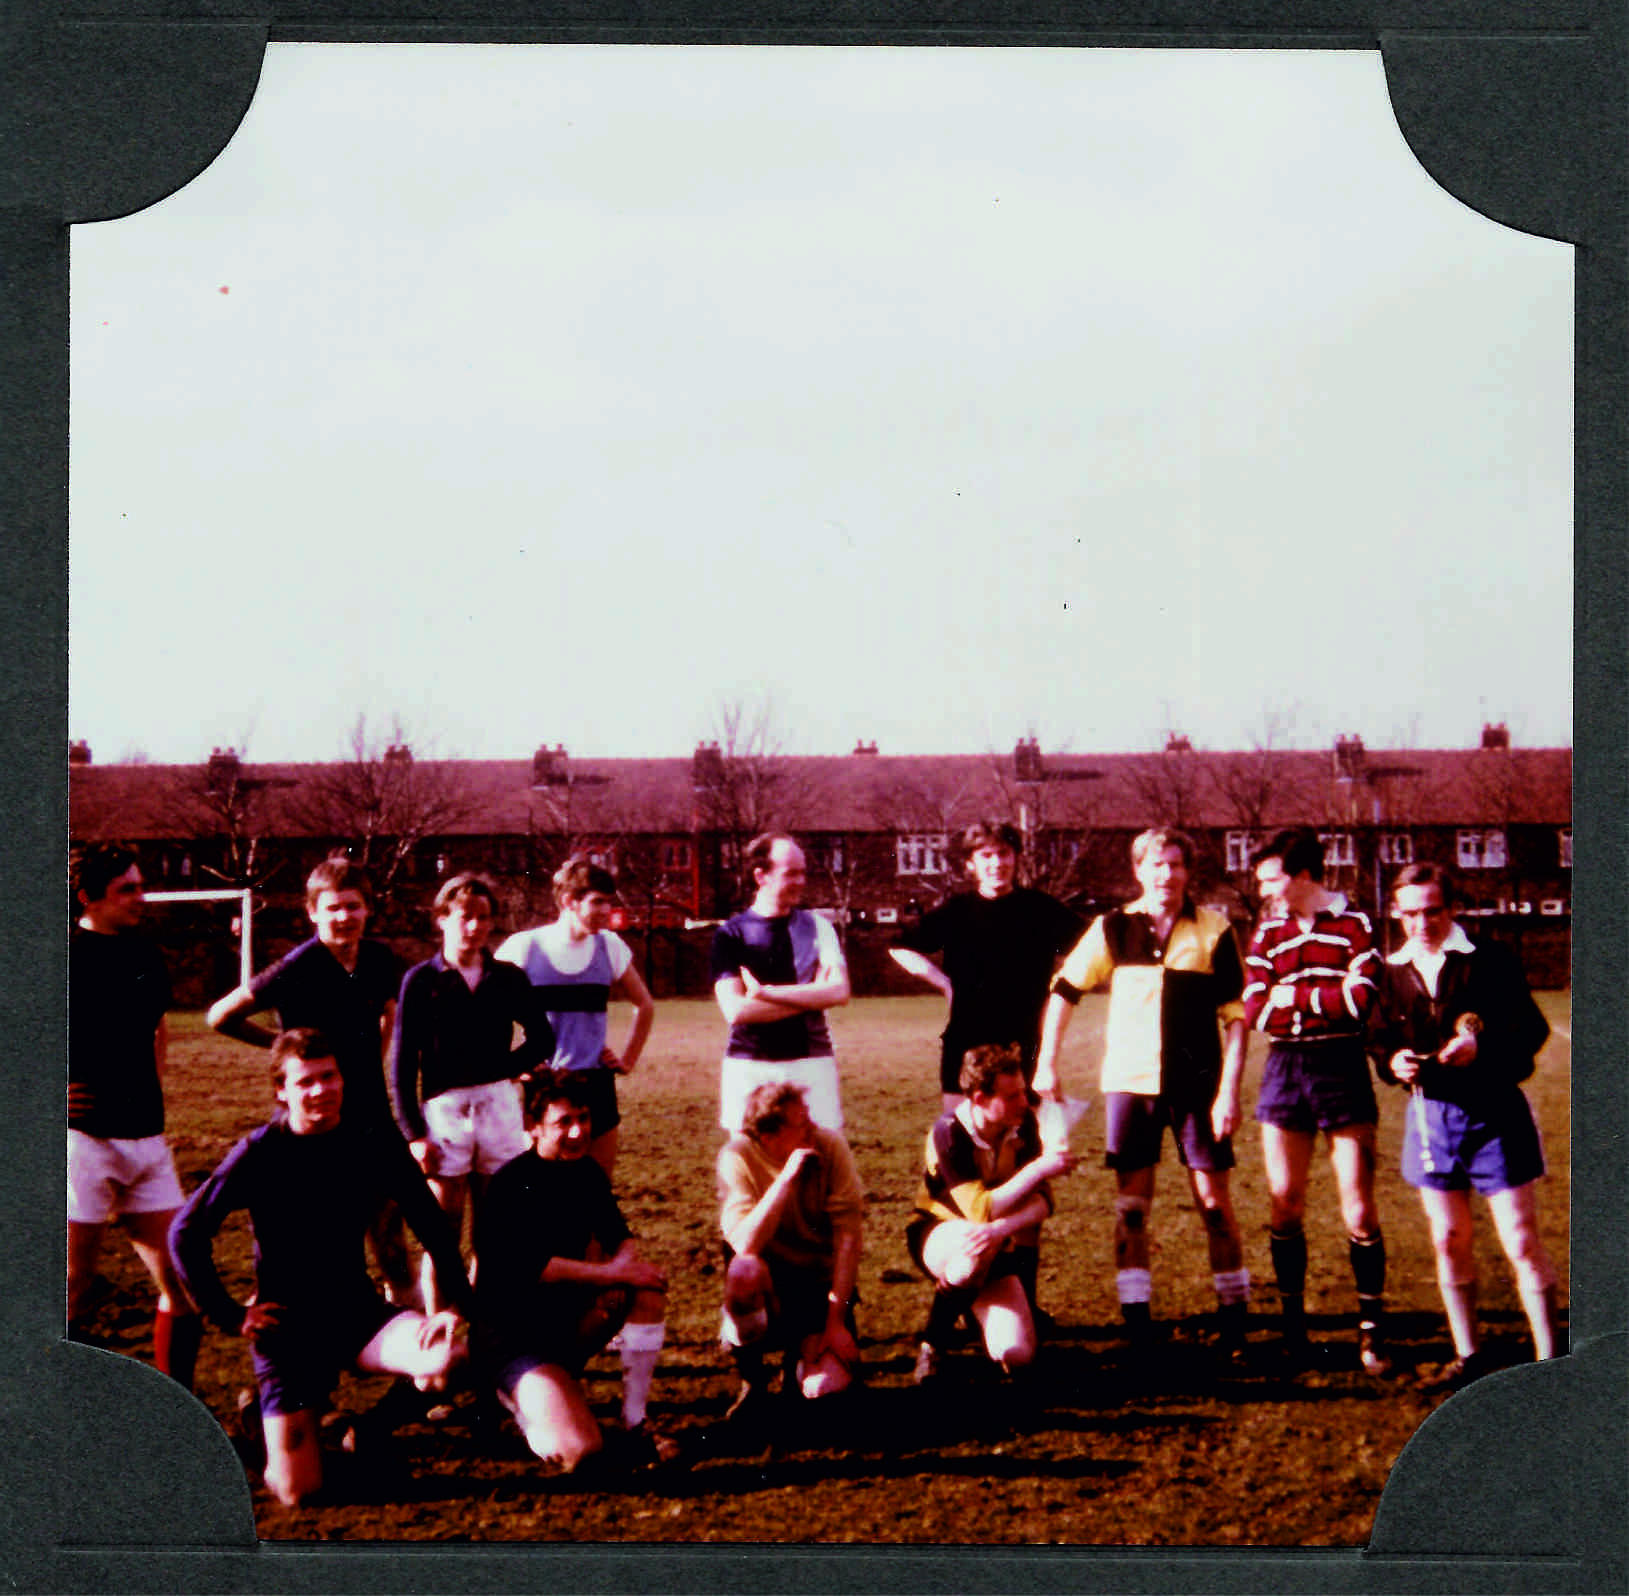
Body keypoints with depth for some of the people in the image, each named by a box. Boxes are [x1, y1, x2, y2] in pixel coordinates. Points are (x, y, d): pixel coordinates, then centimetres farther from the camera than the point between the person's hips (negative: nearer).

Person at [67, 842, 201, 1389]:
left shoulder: (146, 958, 11)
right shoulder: (67, 959, -9)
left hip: (146, 1141, 6)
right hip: (84, 1139, -6)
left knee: (182, 1283, 4)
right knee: (75, 1294, 1)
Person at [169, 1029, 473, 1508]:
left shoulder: (376, 1147, -4)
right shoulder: (259, 1155, -11)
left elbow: (434, 1229, 0)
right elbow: (187, 1234, -6)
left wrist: (456, 1306, -12)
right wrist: (229, 1316, -8)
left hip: (357, 1311, 2)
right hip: (288, 1324, -2)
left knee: (445, 1358, -29)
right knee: (297, 1491, -10)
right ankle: (265, 1410, 26)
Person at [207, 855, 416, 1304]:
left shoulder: (379, 959, 1)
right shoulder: (298, 968, -16)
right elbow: (221, 1017, -11)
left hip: (372, 1114, 5)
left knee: (387, 1217, 13)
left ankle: (406, 1297, 26)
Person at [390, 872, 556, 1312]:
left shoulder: (508, 978, 6)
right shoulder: (421, 980, 0)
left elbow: (543, 1039, 17)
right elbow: (402, 1063, -1)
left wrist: (505, 1069, 1)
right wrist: (414, 1132, -7)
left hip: (500, 1105, 3)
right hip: (444, 1107, -2)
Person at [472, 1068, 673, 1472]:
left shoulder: (587, 1173, 3)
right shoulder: (511, 1185, -19)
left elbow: (618, 1238, 10)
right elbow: (530, 1267, -25)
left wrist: (624, 1259, -15)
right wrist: (613, 1274, -22)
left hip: (567, 1318, 7)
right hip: (511, 1333, -7)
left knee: (649, 1287, -18)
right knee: (577, 1450, -26)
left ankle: (635, 1422, -8)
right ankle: (523, 1396, 8)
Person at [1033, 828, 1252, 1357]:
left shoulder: (1213, 930, -1)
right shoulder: (1112, 929, 3)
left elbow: (1236, 1015, -2)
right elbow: (1065, 990, 13)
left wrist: (1229, 1089, -9)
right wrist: (1047, 1063, 8)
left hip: (1196, 1083, -1)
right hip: (1129, 1079, 2)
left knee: (1214, 1198, -1)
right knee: (1131, 1201, 2)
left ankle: (1234, 1323, 9)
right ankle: (1137, 1327, 9)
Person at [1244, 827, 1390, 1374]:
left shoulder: (1353, 925, -1)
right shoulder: (1267, 934, 11)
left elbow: (1360, 1000, -14)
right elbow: (1255, 1011, -2)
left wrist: (1295, 995, -6)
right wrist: (1328, 1005, -11)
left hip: (1342, 1070, -3)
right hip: (1284, 1071, 4)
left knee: (1360, 1209, -3)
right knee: (1285, 1206, 4)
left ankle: (1370, 1329, 7)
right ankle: (1292, 1323, 15)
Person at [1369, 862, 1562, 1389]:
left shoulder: (1490, 959, -7)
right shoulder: (1394, 972, 7)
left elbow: (1531, 1029, -10)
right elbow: (1380, 1040, 11)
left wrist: (1482, 1048, -27)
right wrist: (1394, 1061, -12)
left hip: (1495, 1113, -5)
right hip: (1430, 1113, 5)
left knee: (1521, 1241, -3)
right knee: (1448, 1242, 10)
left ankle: (1548, 1358, 5)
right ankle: (1468, 1356, 22)